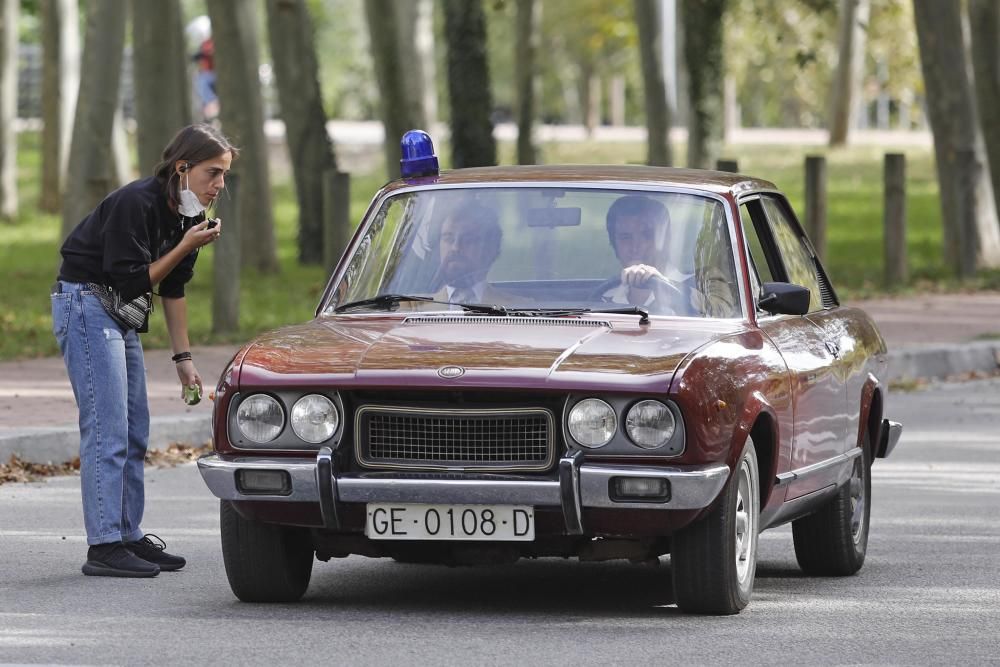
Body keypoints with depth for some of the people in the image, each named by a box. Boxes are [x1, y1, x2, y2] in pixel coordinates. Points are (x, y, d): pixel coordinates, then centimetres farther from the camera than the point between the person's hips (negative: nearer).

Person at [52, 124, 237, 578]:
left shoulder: (187, 215, 4)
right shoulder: (135, 204, -23)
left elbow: (173, 290, 12)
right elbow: (131, 282, -21)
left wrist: (183, 358, 10)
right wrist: (185, 248, -21)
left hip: (120, 316, 10)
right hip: (85, 305, -10)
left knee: (135, 433, 10)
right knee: (107, 430, -13)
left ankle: (129, 536, 17)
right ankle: (104, 547, -13)